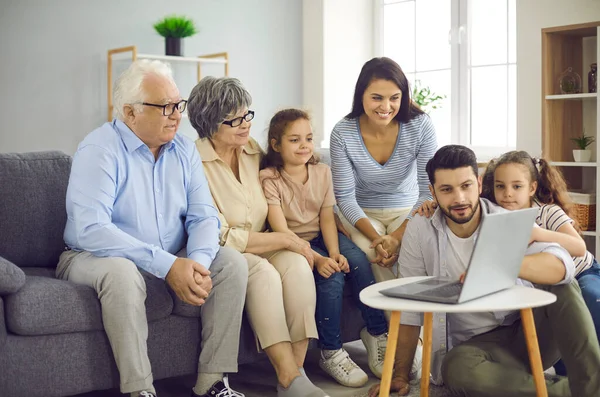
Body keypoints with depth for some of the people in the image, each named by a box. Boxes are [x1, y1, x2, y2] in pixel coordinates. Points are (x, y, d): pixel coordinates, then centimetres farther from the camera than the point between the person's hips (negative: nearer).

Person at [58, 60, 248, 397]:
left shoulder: (184, 150, 3)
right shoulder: (99, 150, -16)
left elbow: (204, 216, -3)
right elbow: (90, 229, -28)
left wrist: (198, 263, -26)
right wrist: (166, 265, -32)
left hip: (173, 262, 6)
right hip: (96, 258, -5)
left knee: (231, 261, -14)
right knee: (122, 271, -37)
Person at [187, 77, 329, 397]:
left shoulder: (254, 152, 7)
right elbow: (220, 236, -17)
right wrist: (283, 239, -16)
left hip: (262, 248, 5)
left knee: (296, 263, -26)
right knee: (263, 272, -34)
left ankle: (296, 369, -26)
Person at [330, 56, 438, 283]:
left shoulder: (421, 126, -15)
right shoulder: (342, 133, -15)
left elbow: (428, 190, -13)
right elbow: (345, 196, -12)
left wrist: (398, 236, -25)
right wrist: (376, 237, -26)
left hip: (407, 212, 0)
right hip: (362, 214, 0)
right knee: (370, 251, -32)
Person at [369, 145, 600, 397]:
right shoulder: (419, 230, -6)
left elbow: (563, 266, -27)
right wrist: (400, 375, -3)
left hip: (528, 331, 1)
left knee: (561, 286, -26)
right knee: (457, 369, -35)